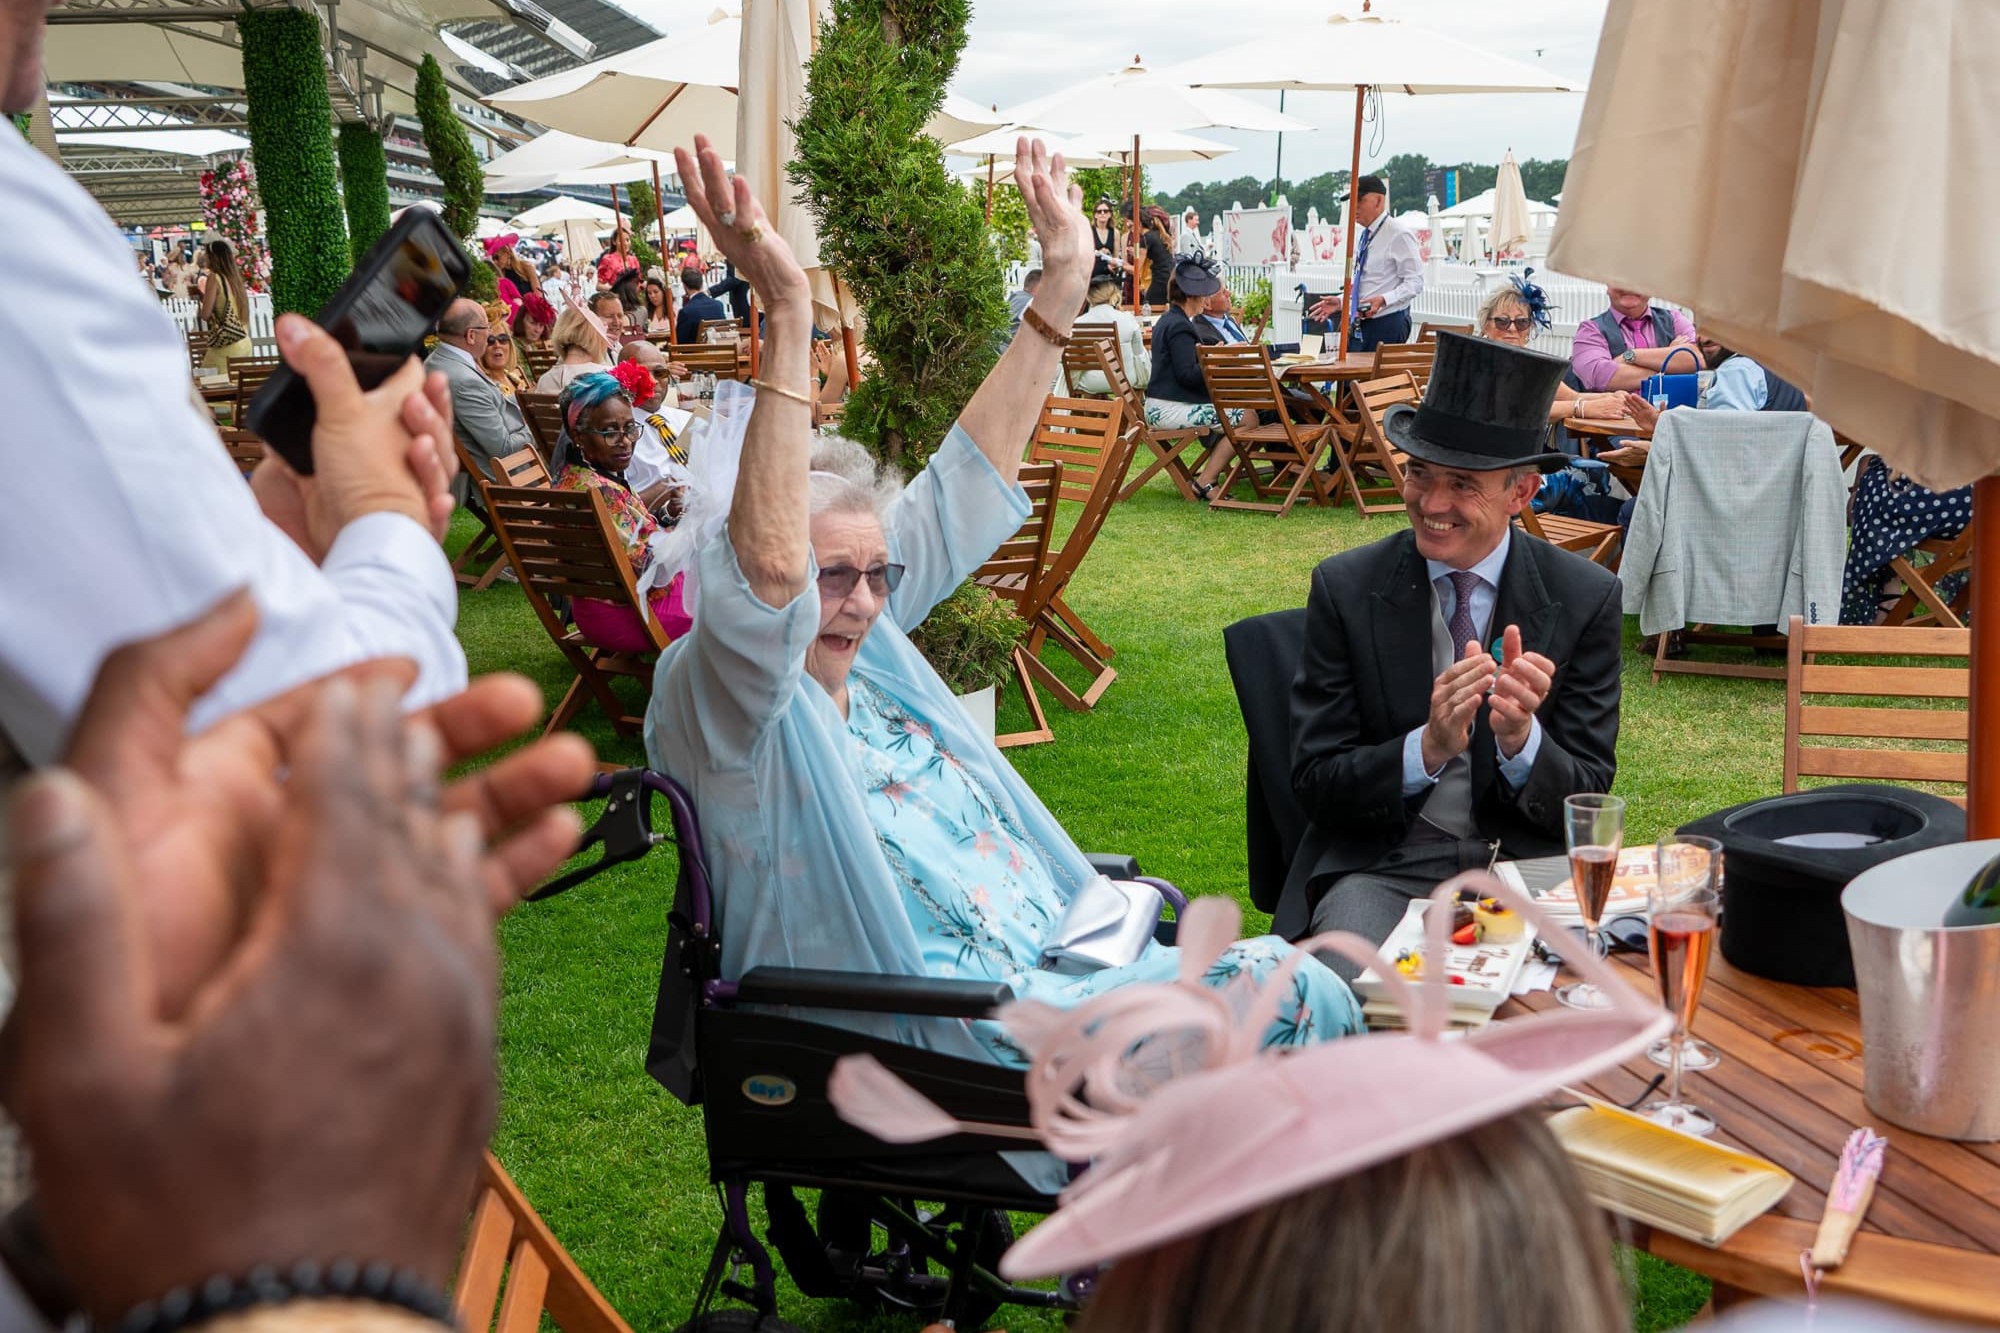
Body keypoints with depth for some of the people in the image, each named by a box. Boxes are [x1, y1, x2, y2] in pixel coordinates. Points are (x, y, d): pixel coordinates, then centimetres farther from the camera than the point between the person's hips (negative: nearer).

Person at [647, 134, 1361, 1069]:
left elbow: (967, 481, 14)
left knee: (1307, 991, -8)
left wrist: (1064, 282, 12)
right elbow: (768, 572, -31)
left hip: (1061, 959, 8)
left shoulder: (863, 646, 12)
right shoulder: (714, 695, -9)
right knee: (1290, 999, -19)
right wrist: (787, 319, -36)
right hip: (951, 1037, -8)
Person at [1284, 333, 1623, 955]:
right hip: (1381, 867, -1)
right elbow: (1314, 786, -4)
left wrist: (1521, 739, -23)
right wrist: (1427, 748, -23)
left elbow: (1588, 798, 0)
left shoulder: (1587, 597, -1)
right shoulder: (1345, 587, -3)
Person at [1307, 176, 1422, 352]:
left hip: (1388, 325, -8)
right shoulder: (1364, 238, 17)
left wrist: (1383, 299, -27)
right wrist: (1340, 301, 8)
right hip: (1360, 325, 8)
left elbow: (1414, 283, -14)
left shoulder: (1399, 235, -9)